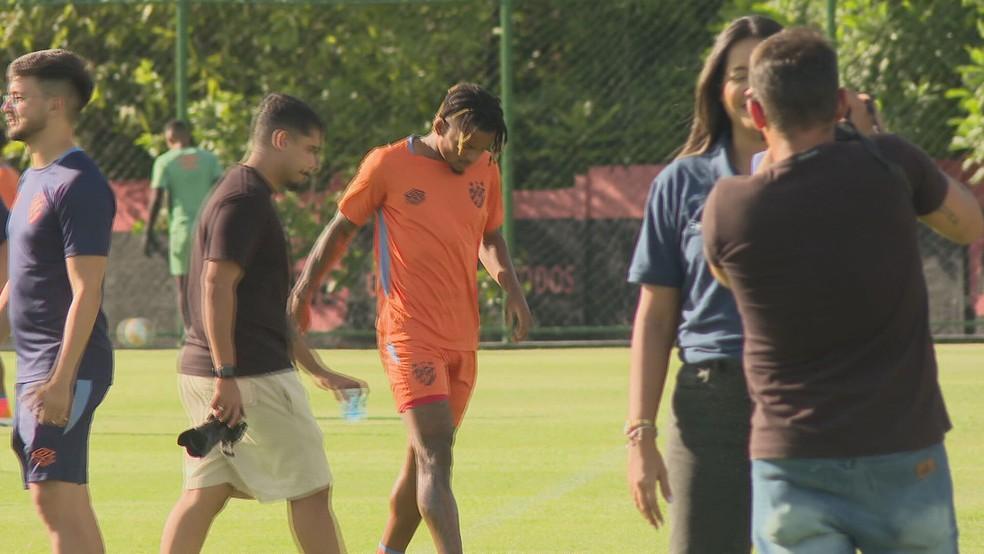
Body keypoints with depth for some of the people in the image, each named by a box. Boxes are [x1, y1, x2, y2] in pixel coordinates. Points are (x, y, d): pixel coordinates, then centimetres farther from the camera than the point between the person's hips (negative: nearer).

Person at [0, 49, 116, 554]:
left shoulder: (78, 185, -14)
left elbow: (85, 292, -20)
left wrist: (60, 379, -24)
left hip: (67, 365, -10)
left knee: (54, 497, -13)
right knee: (67, 504, 9)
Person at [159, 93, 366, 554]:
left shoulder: (246, 197, 21)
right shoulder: (245, 200, -13)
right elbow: (217, 285, -22)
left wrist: (318, 371, 28)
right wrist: (226, 376, -25)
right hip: (252, 377, -10)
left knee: (205, 494, 6)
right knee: (309, 489, -1)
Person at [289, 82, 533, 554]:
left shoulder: (484, 171, 10)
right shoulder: (388, 165, -5)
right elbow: (341, 229, 5)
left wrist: (511, 288, 6)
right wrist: (302, 294, 3)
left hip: (462, 338, 6)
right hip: (409, 334, -6)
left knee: (424, 458, 13)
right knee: (436, 457, -16)